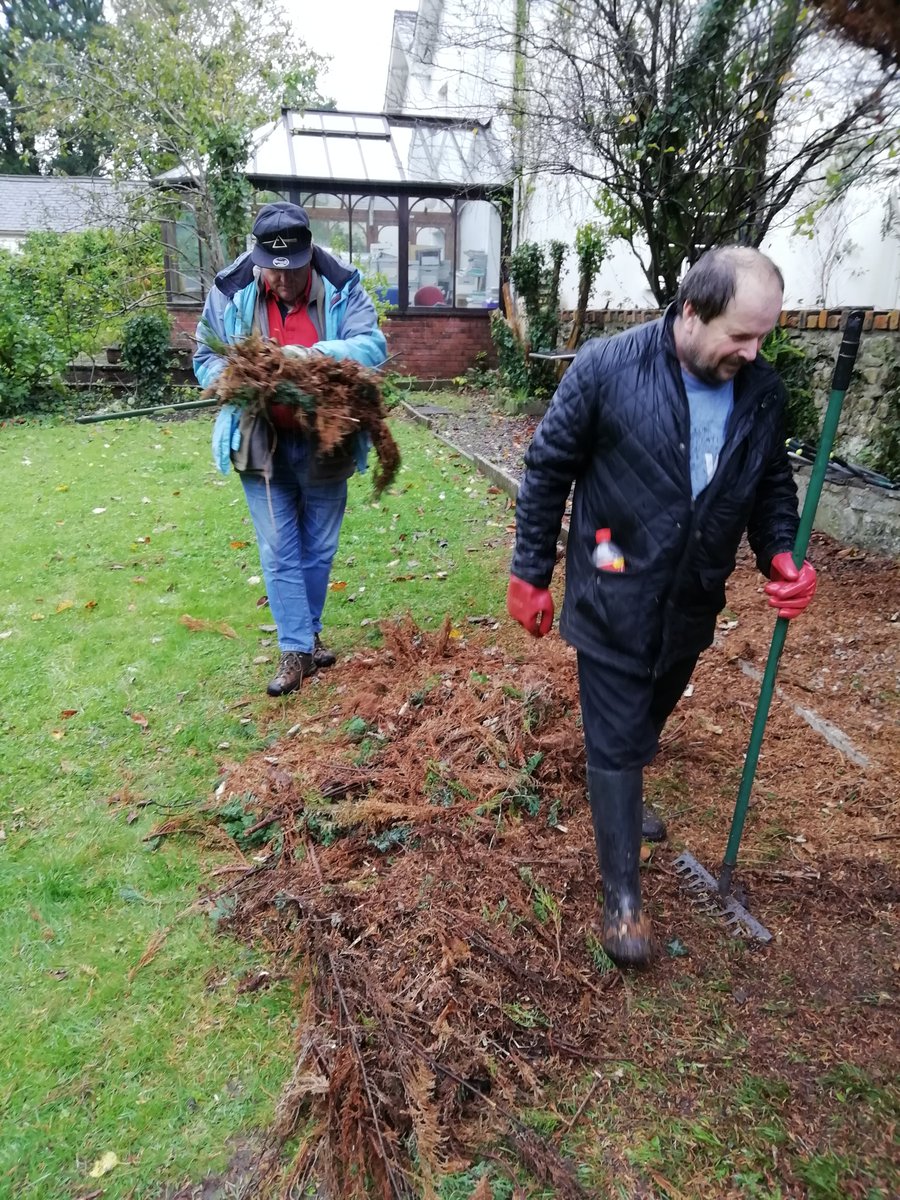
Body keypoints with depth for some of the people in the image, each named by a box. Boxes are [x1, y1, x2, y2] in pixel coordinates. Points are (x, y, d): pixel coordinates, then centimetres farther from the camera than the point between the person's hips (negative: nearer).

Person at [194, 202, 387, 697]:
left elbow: (371, 344, -18)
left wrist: (315, 354, -35)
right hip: (262, 444, 0)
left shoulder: (341, 288, -8)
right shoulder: (230, 292, -6)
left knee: (319, 549, 14)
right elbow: (206, 359, 2)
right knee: (279, 553, 3)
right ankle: (297, 649, 14)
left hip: (325, 442, 1)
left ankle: (308, 633, 33)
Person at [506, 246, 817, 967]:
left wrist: (782, 555, -9)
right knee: (616, 741, 4)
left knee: (649, 721, 25)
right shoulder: (608, 366, -16)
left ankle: (621, 796, 57)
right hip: (615, 602, -4)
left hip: (693, 605, 5)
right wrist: (531, 574, -7)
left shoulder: (763, 391, -3)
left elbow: (773, 485, 10)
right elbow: (548, 470, -9)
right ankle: (624, 895, 22)